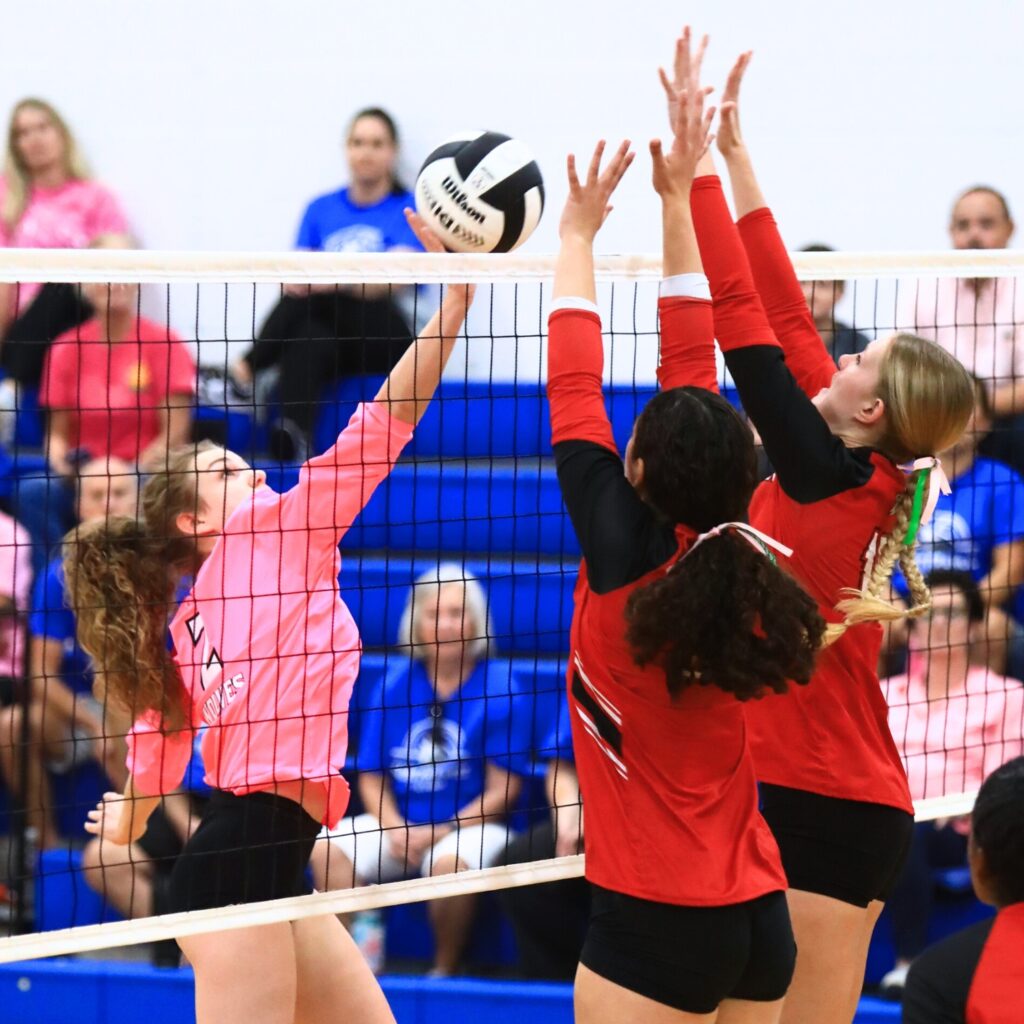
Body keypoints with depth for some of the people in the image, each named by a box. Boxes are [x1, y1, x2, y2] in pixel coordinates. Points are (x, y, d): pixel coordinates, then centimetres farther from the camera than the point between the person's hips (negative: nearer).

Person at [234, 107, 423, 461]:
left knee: (321, 292, -32)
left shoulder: (408, 209, 2)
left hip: (385, 338, -3)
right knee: (307, 341, -34)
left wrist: (339, 280, -36)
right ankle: (295, 435, -50)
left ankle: (246, 370, -34)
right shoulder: (321, 209, 16)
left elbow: (392, 282, -15)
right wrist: (294, 282, -21)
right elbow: (296, 275, 7)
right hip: (331, 334, 3)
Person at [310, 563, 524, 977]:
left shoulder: (496, 686, -5)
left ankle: (445, 969, -13)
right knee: (328, 849, -23)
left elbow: (502, 789, -7)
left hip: (471, 824, -3)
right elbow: (371, 776, 8)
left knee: (449, 861, -37)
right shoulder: (394, 683, 5)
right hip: (398, 823, 3)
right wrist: (395, 829, -11)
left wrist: (441, 832, -16)